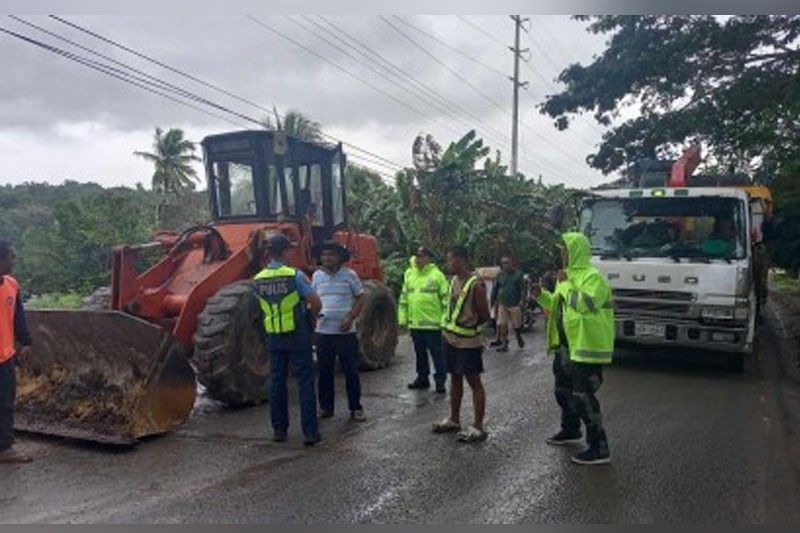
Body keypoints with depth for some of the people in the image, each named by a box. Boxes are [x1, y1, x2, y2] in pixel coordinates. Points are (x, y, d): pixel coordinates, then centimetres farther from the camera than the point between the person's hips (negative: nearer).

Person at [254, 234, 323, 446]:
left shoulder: (258, 280, 1)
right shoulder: (295, 275, -14)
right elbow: (316, 303, -15)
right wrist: (311, 314, 6)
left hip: (273, 336, 5)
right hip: (297, 335, -4)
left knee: (277, 381, 13)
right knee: (305, 382, 2)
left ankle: (279, 429, 20)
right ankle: (310, 432, 4)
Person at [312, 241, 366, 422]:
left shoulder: (349, 275, -3)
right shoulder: (317, 276, 7)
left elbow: (360, 298, 0)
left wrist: (350, 318, -13)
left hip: (345, 332, -3)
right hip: (323, 331, 3)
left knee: (351, 371, 3)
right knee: (324, 371, 10)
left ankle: (355, 408, 13)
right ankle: (325, 407, 22)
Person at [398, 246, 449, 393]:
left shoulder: (437, 275, -6)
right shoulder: (409, 274, 10)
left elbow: (446, 298, -7)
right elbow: (403, 298, 15)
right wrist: (402, 318, 12)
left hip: (432, 323, -5)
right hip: (414, 323, 5)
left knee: (437, 353, 1)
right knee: (420, 353, 16)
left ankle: (440, 381, 10)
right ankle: (422, 378, 28)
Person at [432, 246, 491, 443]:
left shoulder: (475, 285, -18)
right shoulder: (453, 281, 7)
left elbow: (485, 316, -14)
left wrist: (469, 327, -2)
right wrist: (448, 327, 8)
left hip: (468, 342, -8)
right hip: (451, 338, 8)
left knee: (474, 381, 0)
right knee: (455, 378, 17)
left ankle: (478, 427, 7)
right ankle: (454, 420, 29)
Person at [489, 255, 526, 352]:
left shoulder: (518, 274, 0)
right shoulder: (500, 275, 5)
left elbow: (523, 289, -2)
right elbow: (494, 289, 10)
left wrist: (521, 301, -15)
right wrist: (493, 303, 10)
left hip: (515, 304, -1)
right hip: (502, 304, 2)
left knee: (516, 325, 7)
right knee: (502, 325, -3)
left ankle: (519, 337, 36)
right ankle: (504, 344, 7)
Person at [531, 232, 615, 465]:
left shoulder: (592, 276, -16)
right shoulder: (569, 274, 13)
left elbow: (585, 304, -32)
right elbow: (558, 305, 22)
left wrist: (565, 284, -22)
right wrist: (541, 295, 6)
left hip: (586, 347, -10)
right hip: (566, 346, 10)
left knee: (583, 397, -8)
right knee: (563, 391, 22)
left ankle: (599, 449, 1)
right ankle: (570, 430, 43)